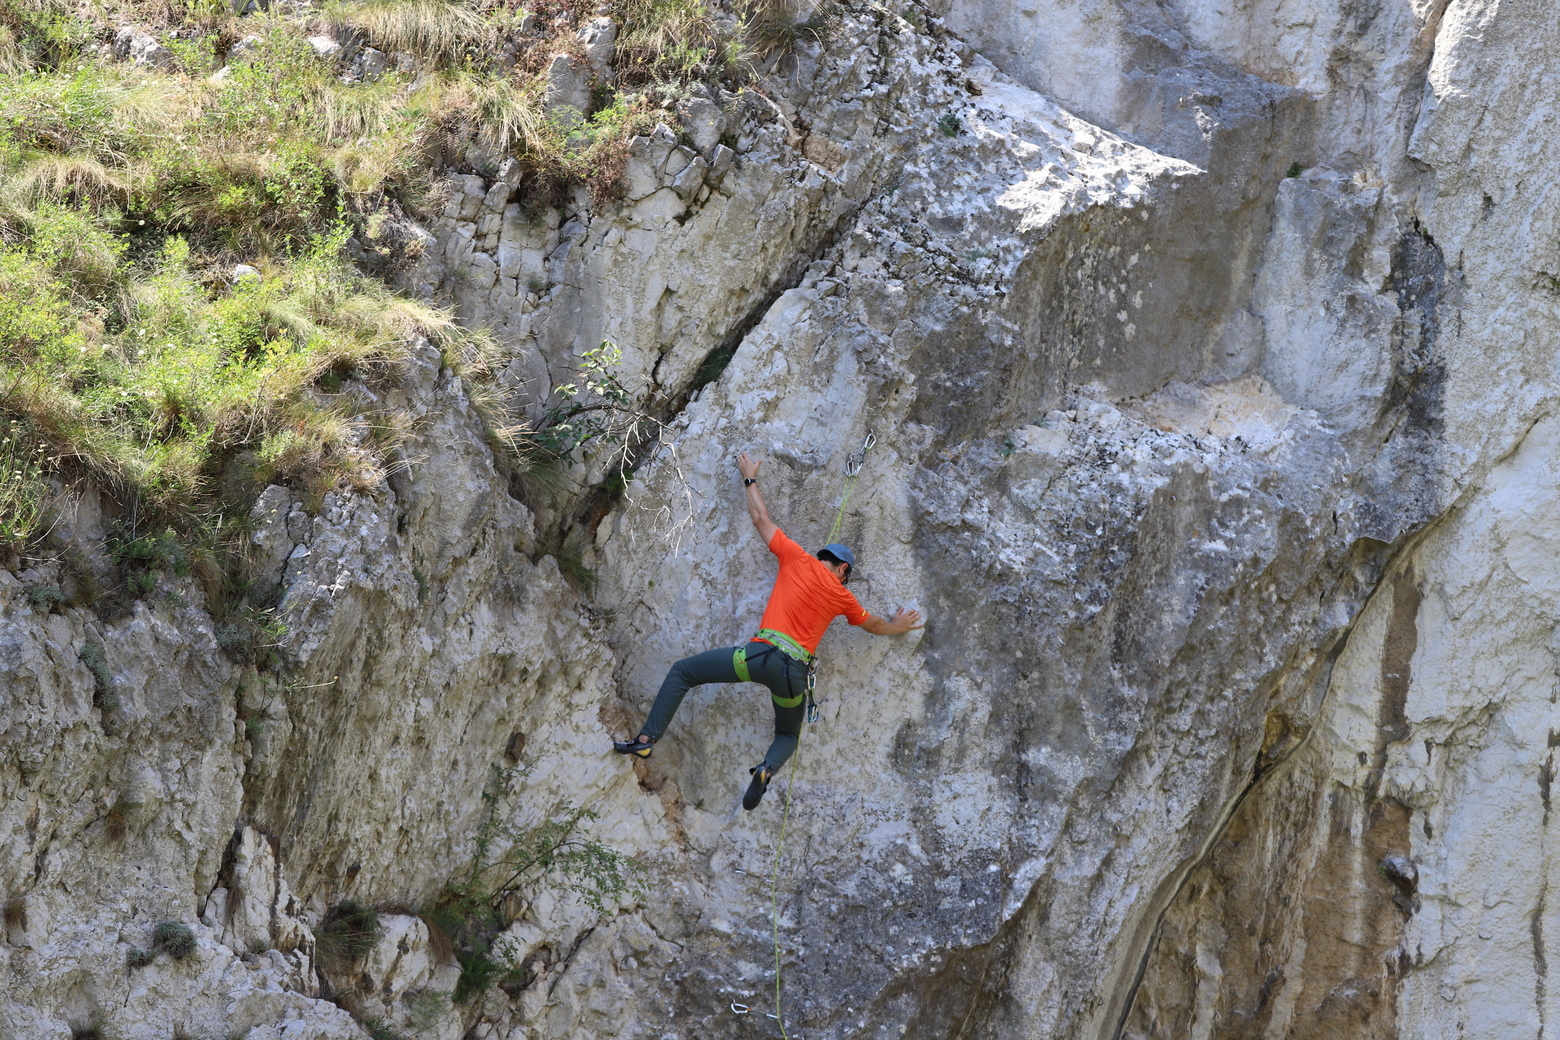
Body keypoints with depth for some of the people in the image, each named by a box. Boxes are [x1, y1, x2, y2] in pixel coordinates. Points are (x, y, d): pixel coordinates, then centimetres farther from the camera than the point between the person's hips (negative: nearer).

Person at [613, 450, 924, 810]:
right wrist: (896, 627, 60)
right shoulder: (842, 595, 18)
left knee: (682, 671, 10)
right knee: (788, 736, 26)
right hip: (795, 672, 3)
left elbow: (761, 519, 20)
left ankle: (647, 739, -4)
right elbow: (873, 624, 39)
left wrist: (750, 477, 34)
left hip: (762, 654, -2)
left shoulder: (799, 560, 11)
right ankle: (769, 767, -10)